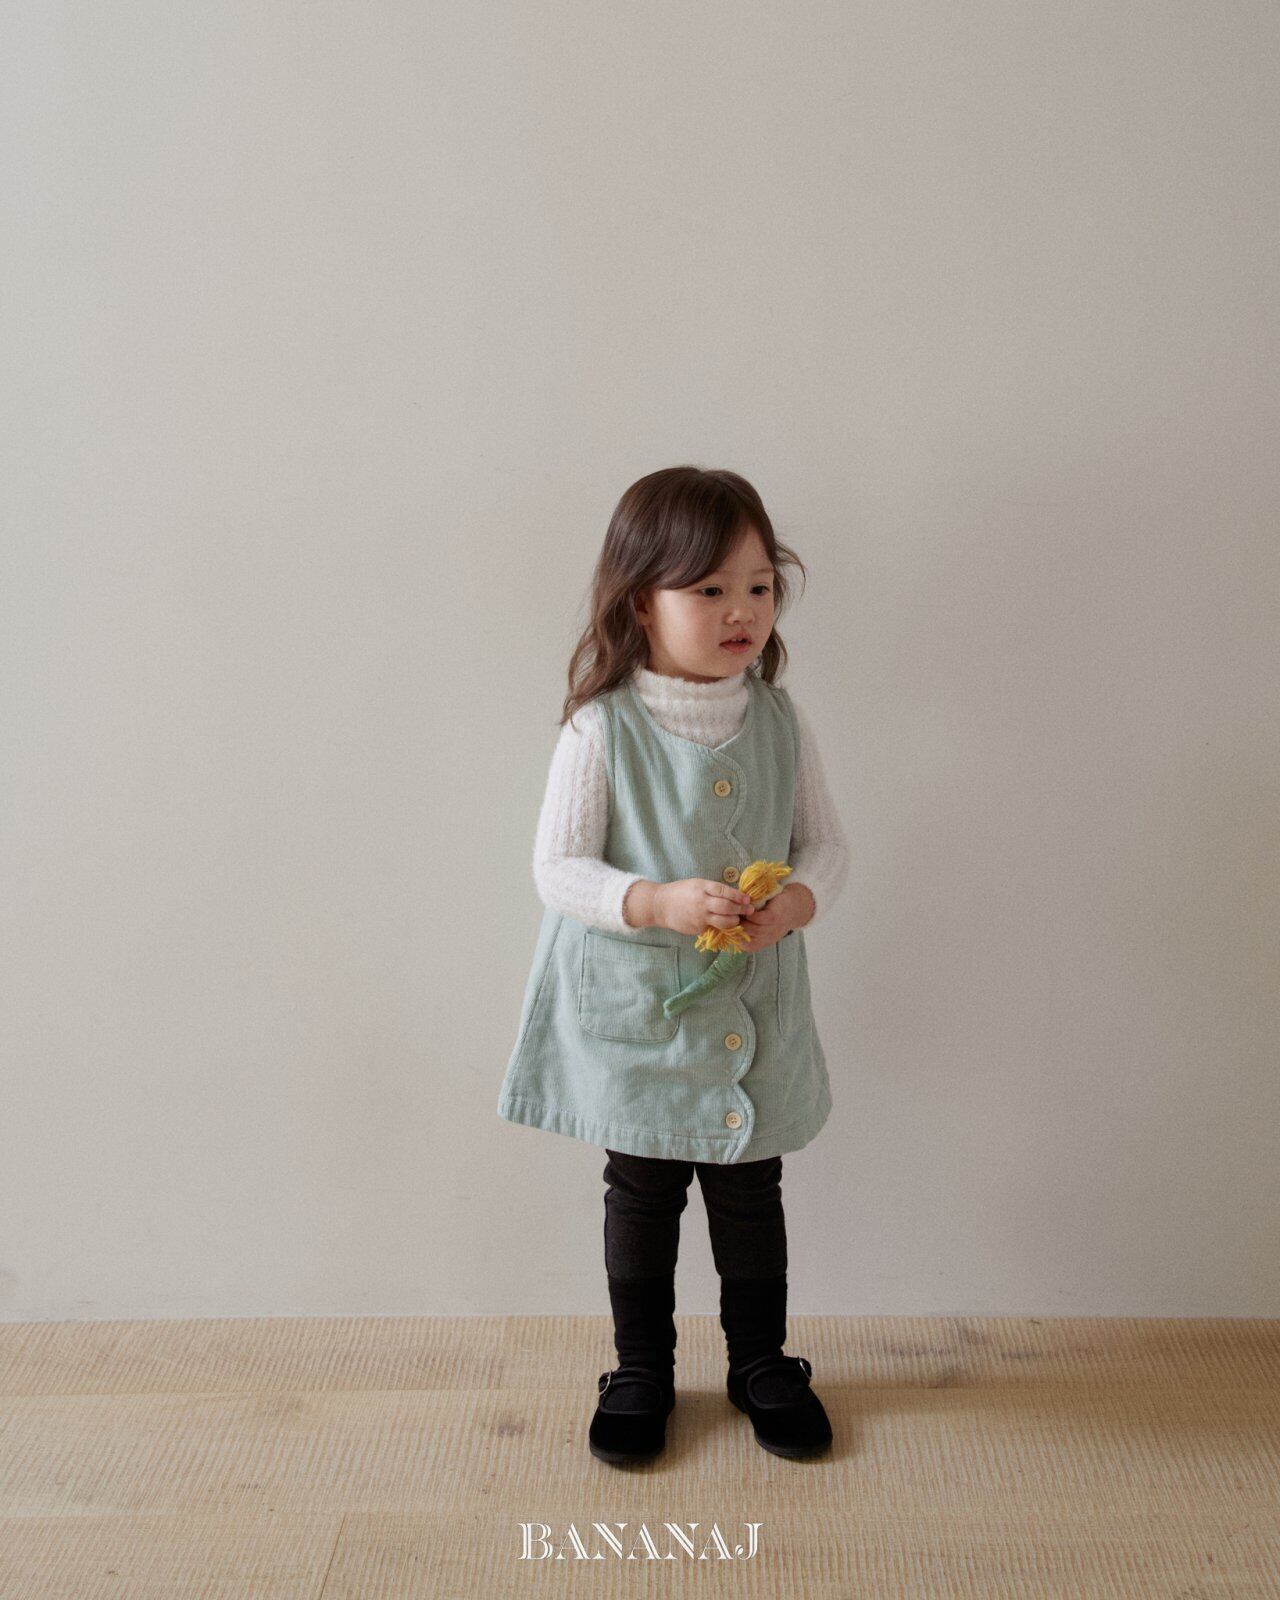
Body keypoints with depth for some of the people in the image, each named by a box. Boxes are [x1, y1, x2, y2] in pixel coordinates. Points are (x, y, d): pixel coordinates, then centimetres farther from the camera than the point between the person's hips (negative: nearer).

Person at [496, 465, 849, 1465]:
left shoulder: (779, 719, -3)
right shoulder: (603, 729, -14)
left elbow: (826, 843, 3)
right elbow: (559, 868, -14)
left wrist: (796, 901, -18)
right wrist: (659, 904, -29)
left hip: (754, 1004, 3)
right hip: (635, 1007, -3)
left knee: (751, 1190, 15)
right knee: (641, 1193, 13)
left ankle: (761, 1361, 36)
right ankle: (642, 1367, 33)